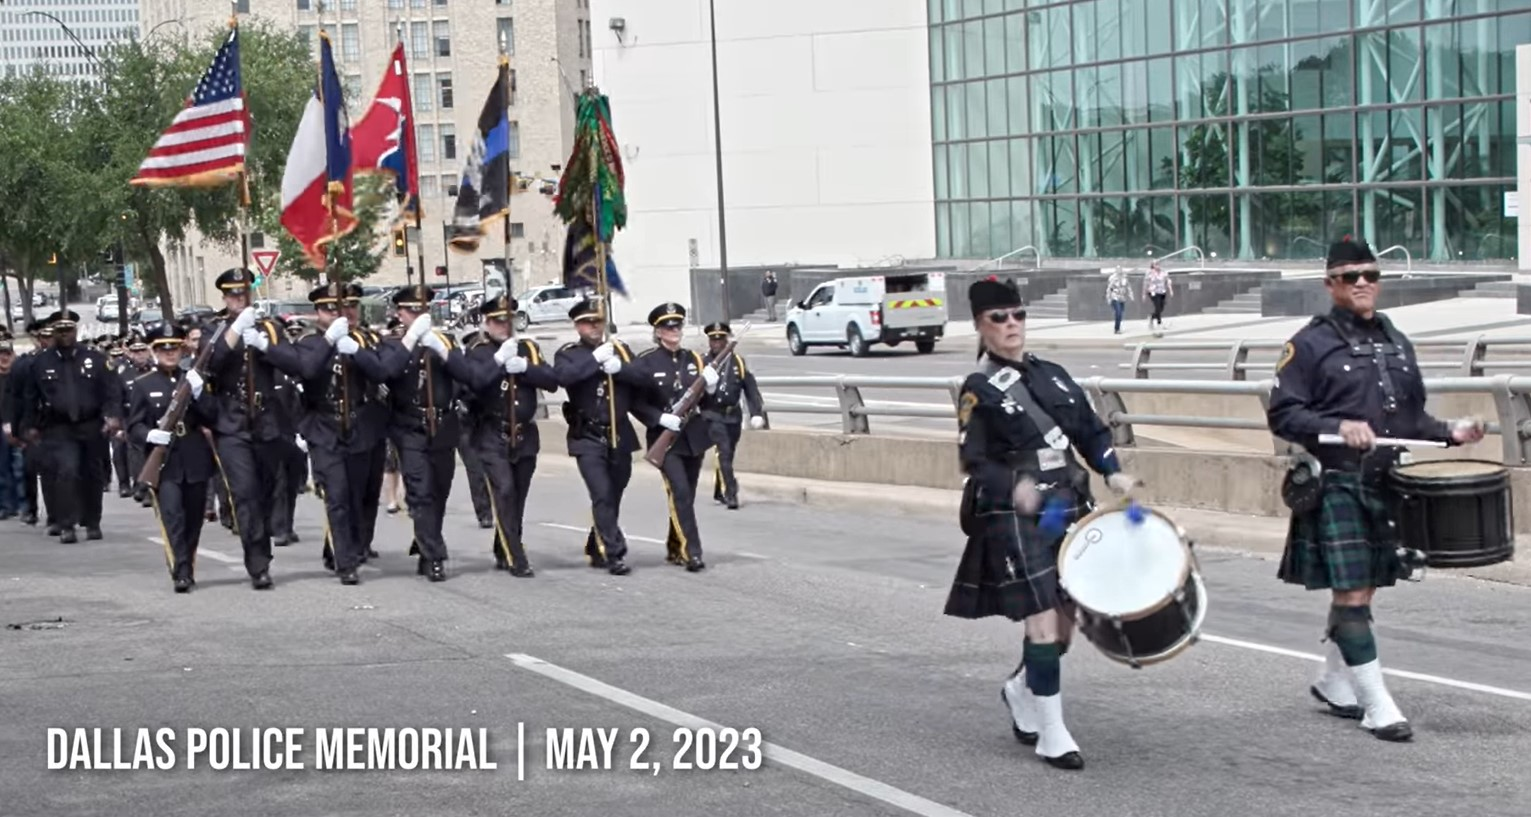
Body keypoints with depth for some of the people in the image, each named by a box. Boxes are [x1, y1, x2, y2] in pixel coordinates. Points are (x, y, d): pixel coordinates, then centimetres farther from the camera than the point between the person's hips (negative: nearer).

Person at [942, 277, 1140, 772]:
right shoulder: (979, 391, -4)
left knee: (1067, 620, 10)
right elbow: (974, 460, -10)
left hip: (1069, 509, 6)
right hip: (1016, 521, -6)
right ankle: (1052, 735, -1)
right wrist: (1014, 488, -27)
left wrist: (1113, 473, 1)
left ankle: (1021, 690, 38)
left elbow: (1091, 431, 17)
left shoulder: (1052, 375, 13)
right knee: (1043, 621, -10)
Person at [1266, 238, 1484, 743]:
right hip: (1335, 487, -6)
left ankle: (1333, 682, 33)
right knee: (1350, 593, -8)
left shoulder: (1397, 343, 15)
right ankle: (1377, 706, -4)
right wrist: (1338, 427, -22)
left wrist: (1449, 433, 3)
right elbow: (1282, 415, -9)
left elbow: (1410, 419, 21)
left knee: (1362, 589, 14)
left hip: (1385, 486, 6)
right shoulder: (1311, 344, -4)